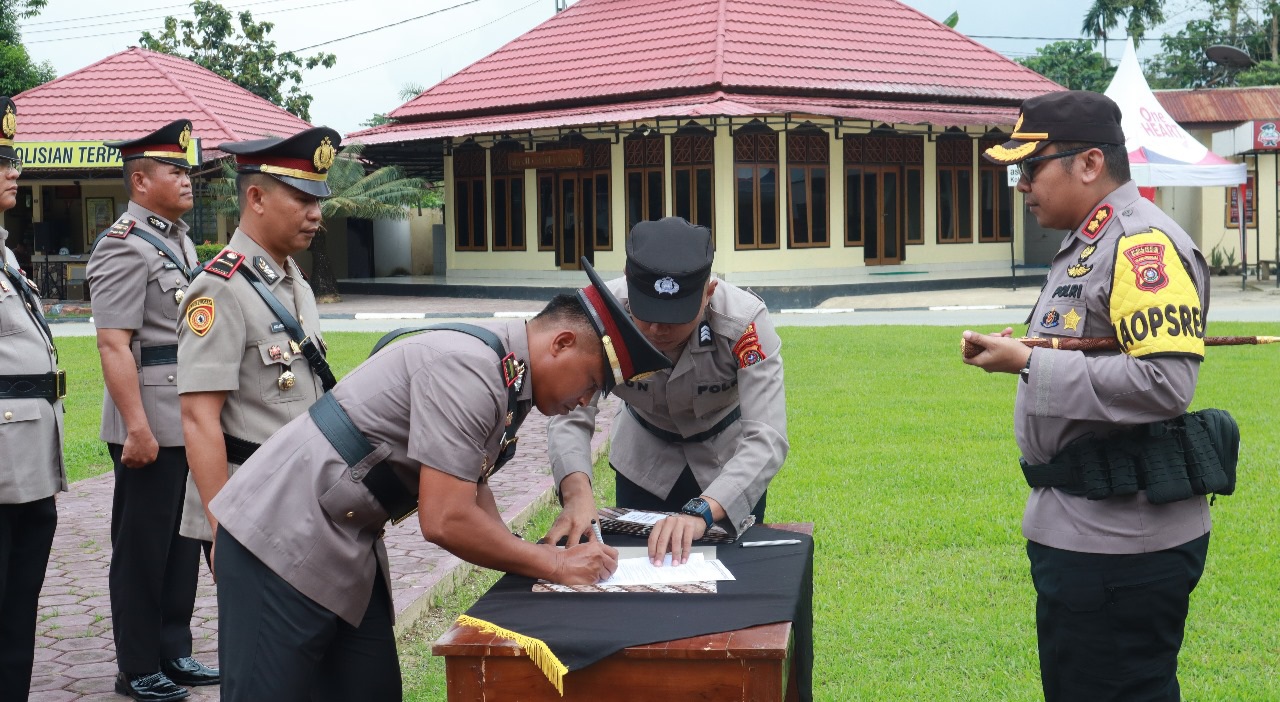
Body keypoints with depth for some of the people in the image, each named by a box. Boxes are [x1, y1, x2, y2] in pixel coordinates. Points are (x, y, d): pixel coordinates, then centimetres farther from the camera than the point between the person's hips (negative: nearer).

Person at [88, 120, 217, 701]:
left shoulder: (179, 240, 15)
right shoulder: (124, 247, -12)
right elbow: (114, 344, -19)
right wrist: (137, 427, -23)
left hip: (190, 422, 8)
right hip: (151, 427, -8)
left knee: (182, 542, 14)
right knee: (142, 548, 2)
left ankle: (174, 654, 26)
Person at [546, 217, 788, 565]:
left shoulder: (745, 323, -35)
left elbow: (766, 440, -40)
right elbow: (570, 416, -30)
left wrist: (700, 511, -55)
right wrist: (577, 493, -50)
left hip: (728, 457, -1)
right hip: (643, 459, 1)